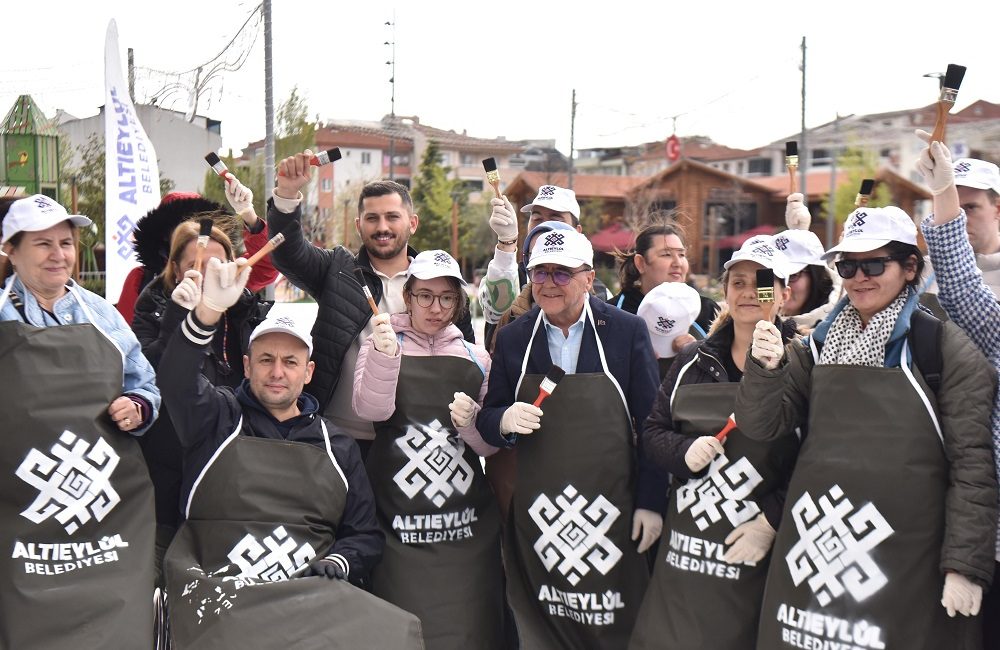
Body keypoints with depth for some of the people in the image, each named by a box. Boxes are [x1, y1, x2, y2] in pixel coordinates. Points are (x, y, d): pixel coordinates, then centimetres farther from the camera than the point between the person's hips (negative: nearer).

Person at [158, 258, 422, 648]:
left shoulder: (337, 447, 18)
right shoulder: (217, 419, 11)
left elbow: (365, 535, 20)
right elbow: (176, 380, -11)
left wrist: (335, 564, -2)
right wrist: (208, 311, -27)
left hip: (312, 595, 3)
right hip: (219, 590, -2)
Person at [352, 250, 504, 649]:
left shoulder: (476, 358, 11)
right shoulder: (382, 344, 5)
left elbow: (491, 445, 12)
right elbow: (371, 409, -14)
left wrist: (472, 421, -10)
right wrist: (384, 356, -31)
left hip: (467, 526, 3)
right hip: (399, 523, -2)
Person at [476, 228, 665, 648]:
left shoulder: (628, 331, -1)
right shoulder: (512, 339, 5)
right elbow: (487, 421, 10)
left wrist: (651, 502, -2)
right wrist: (505, 421, -13)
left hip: (615, 513, -2)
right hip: (537, 515, 2)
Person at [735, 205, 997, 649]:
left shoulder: (942, 346, -5)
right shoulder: (817, 346, 9)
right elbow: (761, 425, 3)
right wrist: (765, 368, -15)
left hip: (908, 566, -4)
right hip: (812, 551, 4)